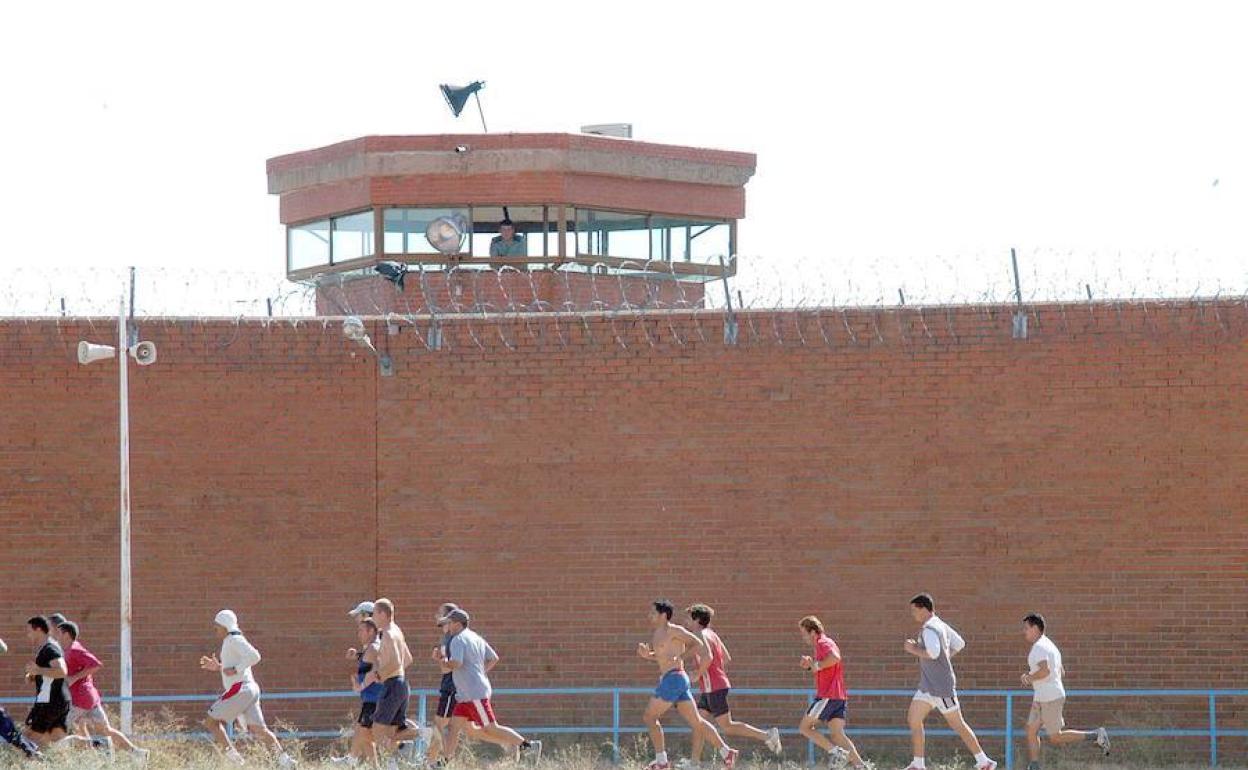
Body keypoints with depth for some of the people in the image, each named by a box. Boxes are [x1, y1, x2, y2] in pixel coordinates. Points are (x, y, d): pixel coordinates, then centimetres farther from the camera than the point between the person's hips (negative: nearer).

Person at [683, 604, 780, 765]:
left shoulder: (701, 635, -13)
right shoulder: (712, 634, 16)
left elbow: (708, 657, -29)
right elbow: (726, 658, 18)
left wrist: (698, 674, -16)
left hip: (713, 687, -10)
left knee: (727, 727, -8)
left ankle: (767, 736, -9)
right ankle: (695, 761, 5)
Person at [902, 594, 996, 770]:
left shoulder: (929, 629, -17)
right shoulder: (941, 625, 13)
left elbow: (933, 653, -31)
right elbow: (959, 644, 22)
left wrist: (913, 649, -17)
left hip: (940, 686, -10)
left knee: (957, 724, -2)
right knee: (913, 719, 6)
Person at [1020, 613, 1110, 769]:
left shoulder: (1039, 647, -16)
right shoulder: (1049, 645, 16)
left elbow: (1045, 671, -31)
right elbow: (1061, 672, 23)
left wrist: (1028, 677, -15)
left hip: (1051, 698, -10)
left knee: (1055, 738, -4)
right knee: (1031, 731, 5)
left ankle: (1096, 736, -1)